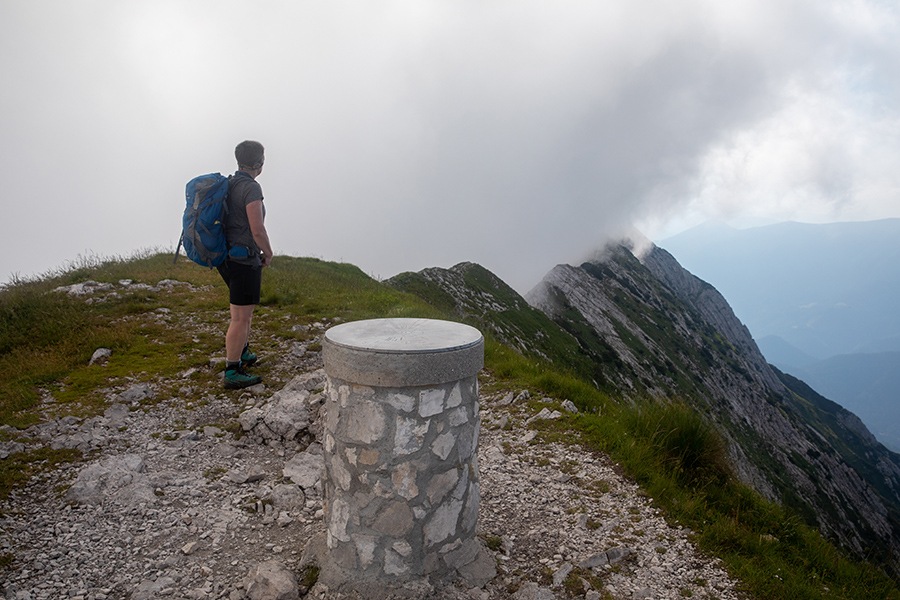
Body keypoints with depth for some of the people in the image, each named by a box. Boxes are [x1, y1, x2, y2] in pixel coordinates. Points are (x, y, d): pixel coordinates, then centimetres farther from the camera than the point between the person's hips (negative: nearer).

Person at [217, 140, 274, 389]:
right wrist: (268, 254, -5)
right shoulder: (251, 188, -17)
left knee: (246, 307, 25)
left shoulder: (228, 184, 12)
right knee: (241, 318, -3)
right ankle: (232, 373, 4)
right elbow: (258, 230, -23)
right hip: (244, 260, -10)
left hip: (227, 256, 10)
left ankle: (243, 353, 39)